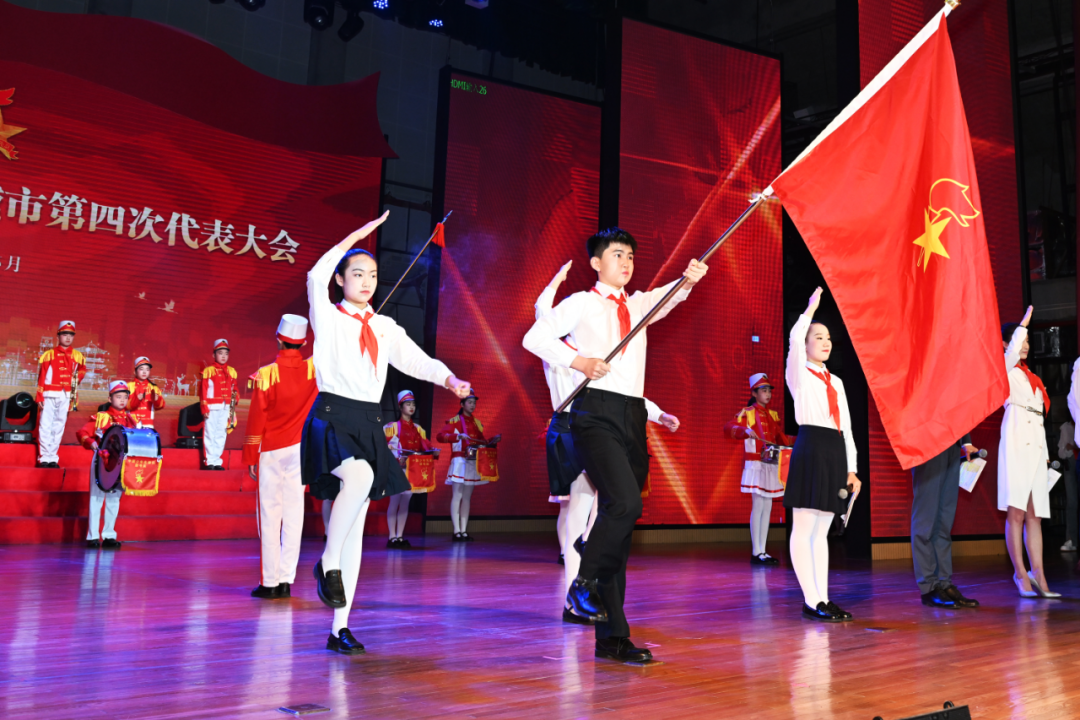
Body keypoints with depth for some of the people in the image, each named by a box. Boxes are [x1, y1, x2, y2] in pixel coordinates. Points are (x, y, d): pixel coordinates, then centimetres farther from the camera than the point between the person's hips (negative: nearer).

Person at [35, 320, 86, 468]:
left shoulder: (77, 356, 9)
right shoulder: (49, 354, 2)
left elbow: (82, 370, 25)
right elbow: (41, 377, 1)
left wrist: (76, 378, 3)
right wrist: (40, 397, -4)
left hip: (66, 396, 2)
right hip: (50, 394, -2)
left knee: (59, 427, 5)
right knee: (45, 426, -5)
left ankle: (53, 458, 10)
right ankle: (44, 458, -2)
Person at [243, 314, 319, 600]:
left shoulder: (266, 374, -9)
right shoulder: (314, 369, -4)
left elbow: (256, 419, -5)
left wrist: (251, 458, 2)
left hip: (272, 451, -2)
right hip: (300, 449, 2)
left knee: (269, 515, 2)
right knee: (294, 513, 5)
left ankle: (270, 582, 3)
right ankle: (286, 581, 6)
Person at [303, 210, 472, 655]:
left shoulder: (385, 328, 16)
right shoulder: (328, 318, 5)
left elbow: (415, 359, 3)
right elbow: (316, 277, -14)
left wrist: (450, 380, -17)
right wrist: (358, 235, -11)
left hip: (369, 423, 5)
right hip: (332, 415, -5)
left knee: (356, 527, 4)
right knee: (360, 475, -36)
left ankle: (340, 629, 10)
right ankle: (328, 564, -13)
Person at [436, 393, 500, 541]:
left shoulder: (476, 422, 15)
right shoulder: (454, 420, -4)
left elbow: (482, 442, 19)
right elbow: (440, 436, -17)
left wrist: (492, 441, 0)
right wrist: (458, 436, -29)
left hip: (473, 462, 6)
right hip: (459, 462, -6)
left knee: (467, 497, 7)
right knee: (457, 496, -7)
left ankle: (464, 531, 10)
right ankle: (456, 532, -6)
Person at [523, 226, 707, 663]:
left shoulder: (638, 304, 21)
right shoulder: (581, 303, 8)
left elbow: (666, 299, 1)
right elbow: (534, 337, 1)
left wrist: (687, 281, -19)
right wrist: (578, 360, -11)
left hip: (633, 416, 6)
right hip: (596, 413, -5)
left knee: (618, 513, 5)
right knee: (625, 503, -25)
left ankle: (612, 638, 9)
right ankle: (584, 584, -2)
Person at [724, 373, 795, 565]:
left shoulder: (773, 415, 17)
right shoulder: (747, 412, -5)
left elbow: (782, 439, 18)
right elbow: (728, 428, -20)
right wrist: (746, 431, -38)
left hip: (771, 465, 7)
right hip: (755, 464, -7)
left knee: (767, 507, 8)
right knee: (758, 506, -10)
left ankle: (763, 552, 13)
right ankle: (756, 553, -6)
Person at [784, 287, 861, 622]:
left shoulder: (836, 382, 22)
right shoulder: (799, 374, 4)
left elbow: (846, 427, 19)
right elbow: (794, 340, -18)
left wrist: (851, 468, 13)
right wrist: (811, 308, -8)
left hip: (835, 451, 7)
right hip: (810, 447, -6)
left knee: (821, 532, 9)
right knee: (803, 529, -5)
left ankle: (823, 598, 12)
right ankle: (810, 602, -2)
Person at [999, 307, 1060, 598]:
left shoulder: (1031, 377, 24)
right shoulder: (1005, 369, 5)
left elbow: (1039, 417, 23)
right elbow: (1012, 352, -21)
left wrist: (1045, 452, 17)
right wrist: (1023, 322, -15)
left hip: (1036, 444, 7)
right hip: (1016, 443, -7)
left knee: (1035, 514, 4)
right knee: (1016, 512, -9)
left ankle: (1038, 578, 3)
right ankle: (1021, 576, -7)